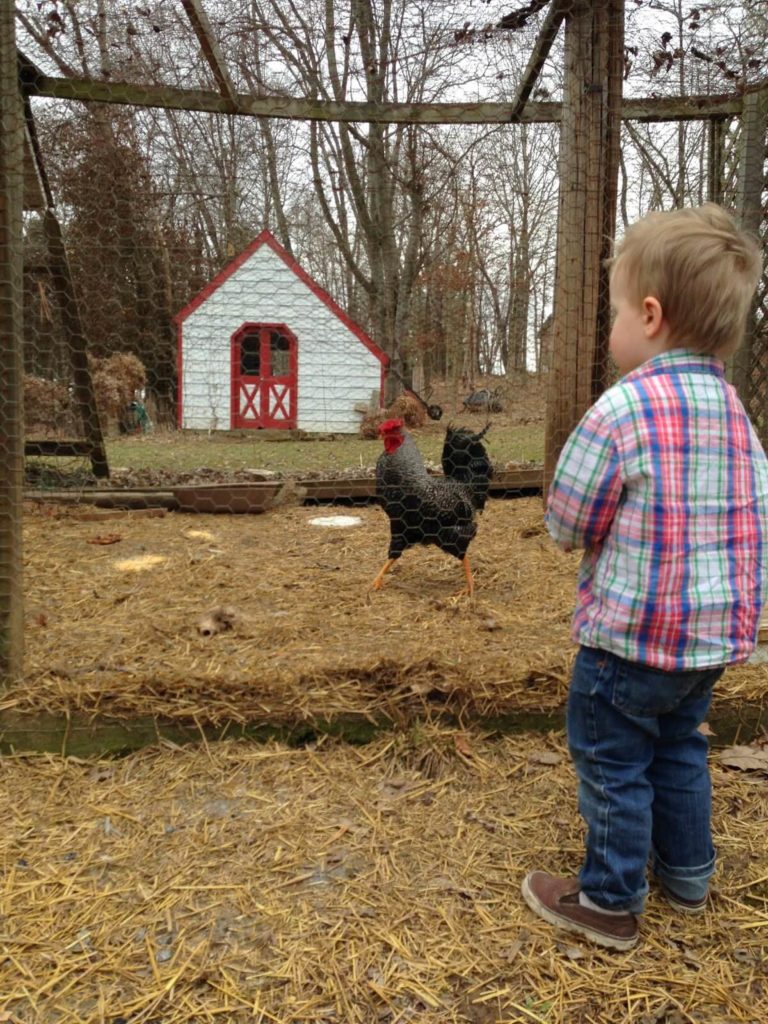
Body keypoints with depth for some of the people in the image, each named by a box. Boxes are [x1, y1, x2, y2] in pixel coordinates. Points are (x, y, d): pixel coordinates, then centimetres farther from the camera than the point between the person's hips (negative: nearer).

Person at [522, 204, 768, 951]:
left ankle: (609, 902, 21)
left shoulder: (621, 408, -21)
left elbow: (566, 526, -13)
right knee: (678, 750, 24)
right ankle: (687, 873, 39)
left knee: (613, 763, 8)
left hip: (630, 635, -7)